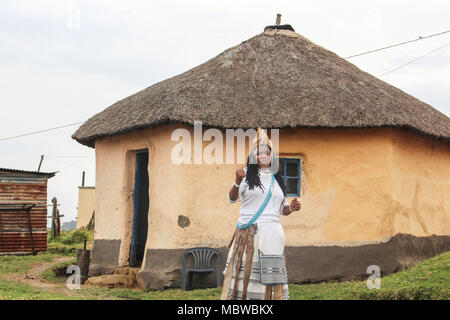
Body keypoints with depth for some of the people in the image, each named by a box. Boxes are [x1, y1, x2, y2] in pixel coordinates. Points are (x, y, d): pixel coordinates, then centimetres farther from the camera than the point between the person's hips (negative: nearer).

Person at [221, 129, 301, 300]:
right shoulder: (247, 173, 6)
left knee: (271, 277, 1)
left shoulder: (276, 179, 19)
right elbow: (232, 198, -4)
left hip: (272, 234, 4)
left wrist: (291, 208, 2)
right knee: (245, 274, -8)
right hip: (248, 233, -4)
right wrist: (237, 182, -23)